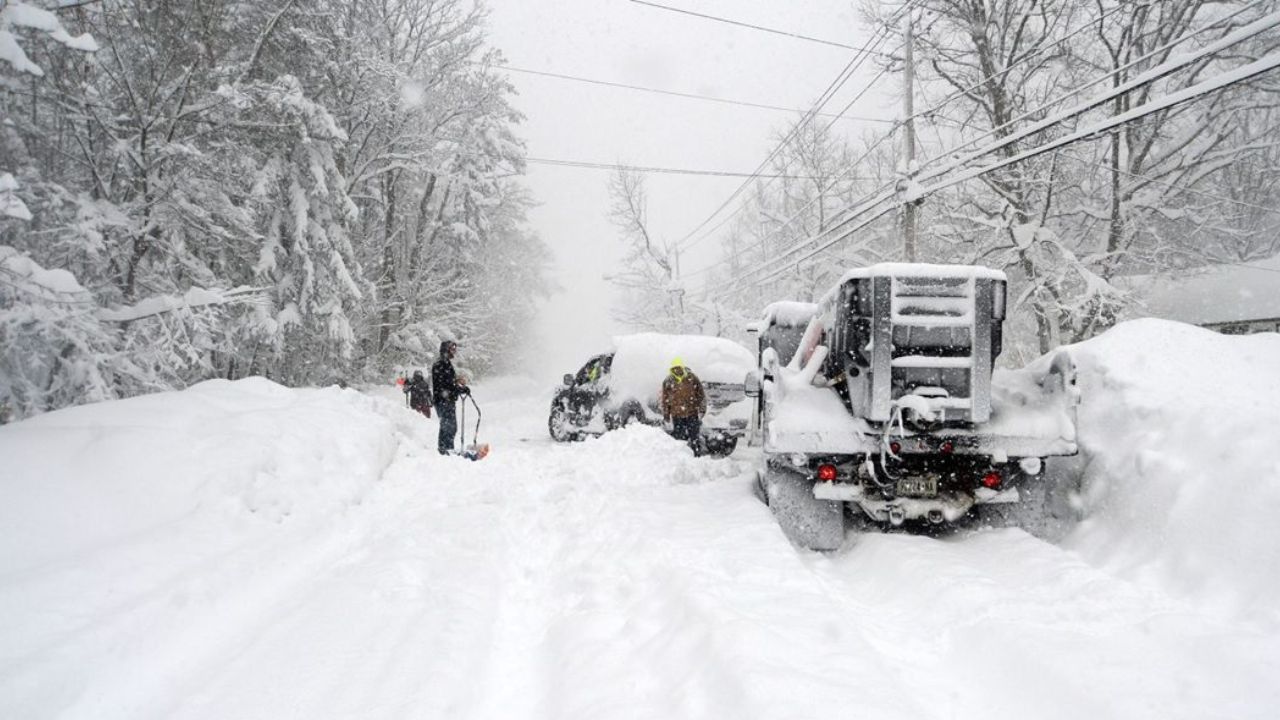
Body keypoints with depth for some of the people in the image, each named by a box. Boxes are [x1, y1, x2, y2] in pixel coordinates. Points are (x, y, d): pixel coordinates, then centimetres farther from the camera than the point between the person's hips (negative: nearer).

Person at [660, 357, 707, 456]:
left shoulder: (692, 378, -2)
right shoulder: (668, 382, 1)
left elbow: (701, 395, 4)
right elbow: (664, 399, 7)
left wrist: (702, 409, 0)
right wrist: (666, 415, 6)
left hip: (692, 413, -1)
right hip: (677, 415, 1)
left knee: (695, 436, 3)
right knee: (679, 437, 4)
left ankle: (697, 455, 13)